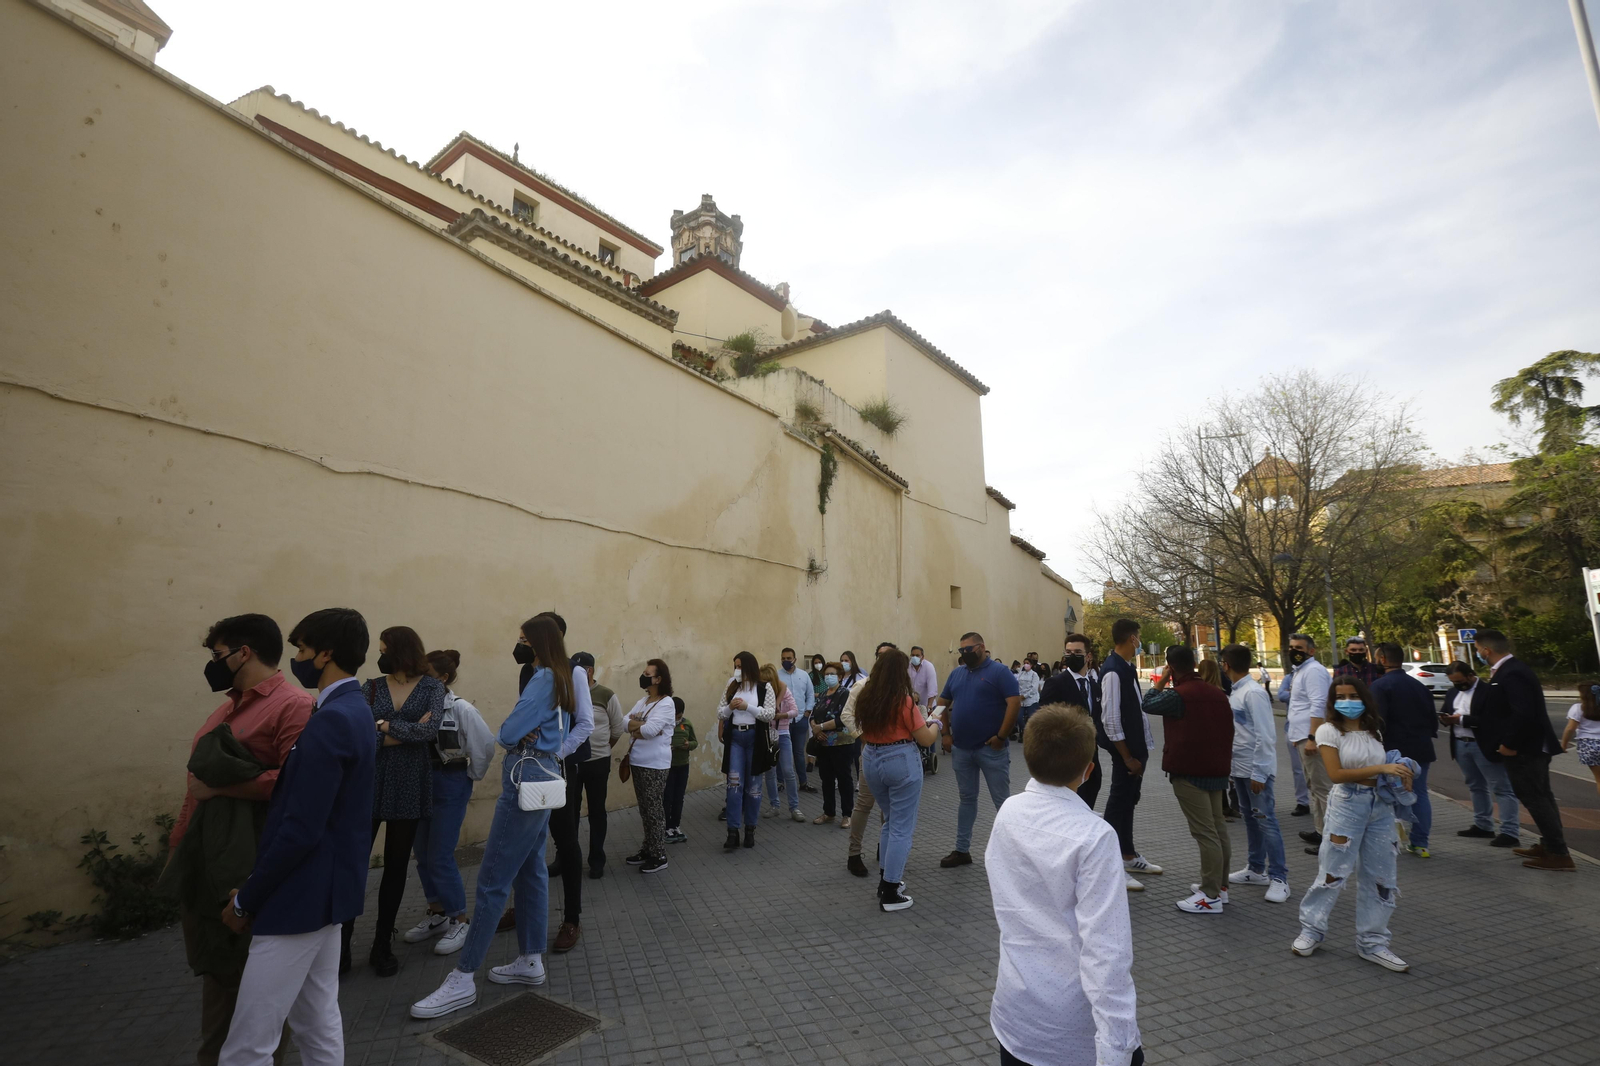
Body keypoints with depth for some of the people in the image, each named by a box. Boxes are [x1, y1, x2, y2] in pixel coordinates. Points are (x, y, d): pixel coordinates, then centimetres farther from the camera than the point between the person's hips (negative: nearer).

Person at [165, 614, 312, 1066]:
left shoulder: (294, 706, -17)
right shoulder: (228, 707, 14)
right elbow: (200, 782, 20)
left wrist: (221, 785, -19)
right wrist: (178, 846, 18)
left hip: (255, 869, -8)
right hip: (207, 862, 9)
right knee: (216, 966, 21)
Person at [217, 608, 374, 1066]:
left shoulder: (329, 721, -23)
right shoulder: (354, 710, 8)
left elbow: (300, 830, -23)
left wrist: (246, 899, -9)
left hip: (303, 895, -10)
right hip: (328, 887, 10)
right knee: (318, 1022, 20)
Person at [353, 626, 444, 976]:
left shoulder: (431, 687, -2)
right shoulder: (370, 687, 3)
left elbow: (431, 729, -18)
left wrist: (386, 726, -11)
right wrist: (409, 731, -15)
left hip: (409, 787, -1)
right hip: (369, 783, 1)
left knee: (396, 867, 10)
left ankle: (383, 945, 25)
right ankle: (342, 945, 17)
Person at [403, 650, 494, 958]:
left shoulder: (461, 709, -16)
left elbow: (486, 744, -12)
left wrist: (472, 775, -3)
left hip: (450, 786, -6)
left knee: (440, 857, -3)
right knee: (422, 854, 14)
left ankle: (459, 921, 14)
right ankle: (436, 914, 32)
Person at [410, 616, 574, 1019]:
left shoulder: (543, 679, -17)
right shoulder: (558, 680, 14)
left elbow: (507, 734, -20)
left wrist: (511, 723, 0)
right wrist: (520, 729, -9)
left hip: (527, 779, -10)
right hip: (542, 775, 10)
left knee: (492, 880, -4)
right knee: (531, 870, 15)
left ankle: (463, 979, 5)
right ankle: (531, 961, 25)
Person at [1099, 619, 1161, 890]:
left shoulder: (1127, 667, 8)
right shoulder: (1112, 672, -21)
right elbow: (1111, 719, -22)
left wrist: (1139, 751, 13)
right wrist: (1126, 757, -17)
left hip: (1137, 746, 9)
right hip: (1125, 750, -9)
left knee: (1129, 801, 19)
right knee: (1118, 804, -2)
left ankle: (1129, 857, 33)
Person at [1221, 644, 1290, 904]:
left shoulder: (1254, 692, -18)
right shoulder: (1235, 691, 8)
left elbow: (1266, 736, -19)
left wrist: (1258, 773, -18)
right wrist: (1231, 761, 13)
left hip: (1256, 769, -9)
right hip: (1240, 766, 9)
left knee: (1266, 821, -3)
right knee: (1250, 818, 16)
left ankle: (1278, 878, 6)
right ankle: (1256, 869, 27)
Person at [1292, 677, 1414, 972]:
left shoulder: (1374, 731, 9)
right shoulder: (1329, 731, -8)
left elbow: (1383, 768, 15)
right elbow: (1336, 774, -16)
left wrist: (1400, 776, -6)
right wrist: (1381, 769, -20)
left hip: (1381, 805, 6)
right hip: (1347, 804, -6)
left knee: (1380, 877, 10)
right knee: (1333, 872, -2)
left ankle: (1372, 942, 23)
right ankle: (1311, 929, 14)